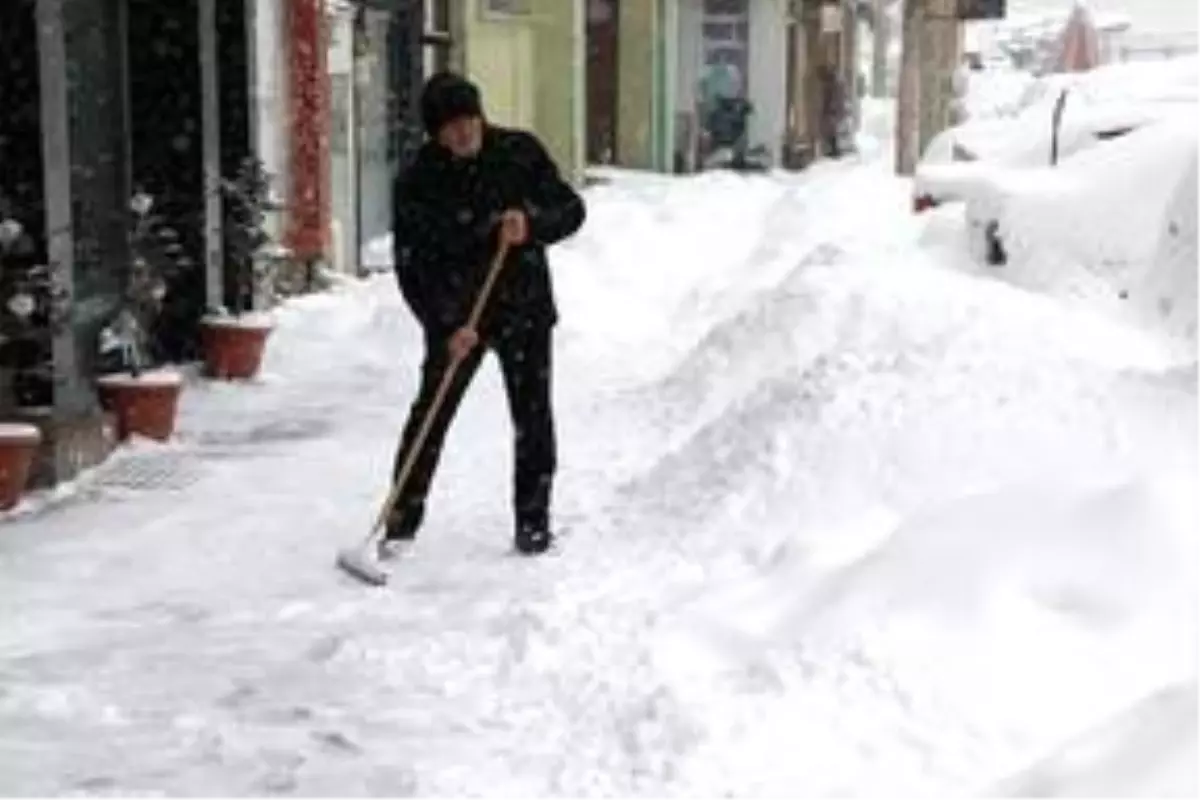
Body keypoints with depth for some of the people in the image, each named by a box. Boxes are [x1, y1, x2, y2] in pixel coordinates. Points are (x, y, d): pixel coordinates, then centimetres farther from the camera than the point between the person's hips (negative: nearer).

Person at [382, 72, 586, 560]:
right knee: (430, 415, -1)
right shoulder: (418, 182, -10)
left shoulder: (520, 152, -5)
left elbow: (571, 208, -1)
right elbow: (411, 268, -10)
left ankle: (532, 523, 16)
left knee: (533, 418, 3)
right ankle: (402, 524, 10)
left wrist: (532, 224, -22)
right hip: (454, 315, -1)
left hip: (524, 306, 1)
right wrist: (446, 326, -21)